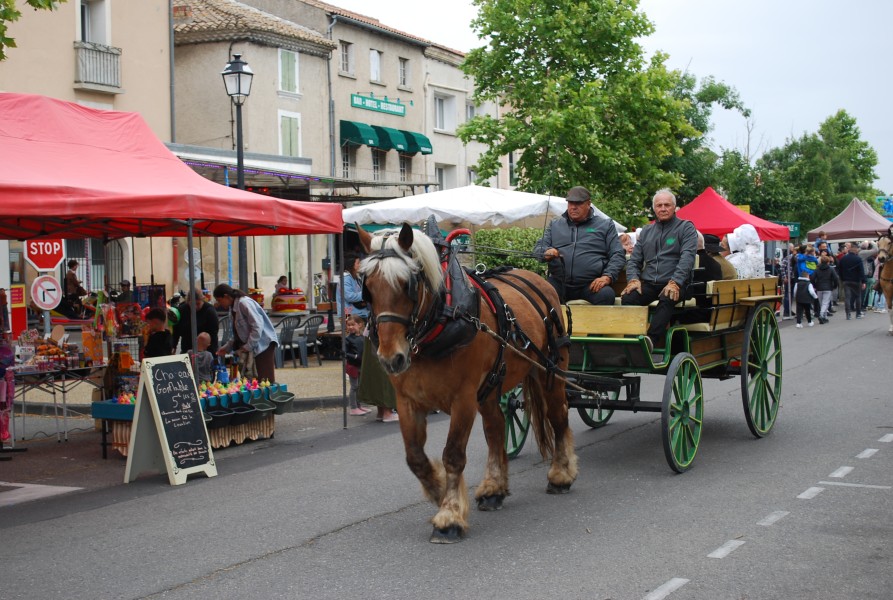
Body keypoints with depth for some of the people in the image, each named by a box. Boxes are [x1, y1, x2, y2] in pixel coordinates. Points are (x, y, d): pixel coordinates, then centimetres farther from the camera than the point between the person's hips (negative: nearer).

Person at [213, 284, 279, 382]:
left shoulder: (244, 303, -14)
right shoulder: (233, 307, 15)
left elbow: (257, 326, -20)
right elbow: (238, 334, 21)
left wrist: (248, 346, -16)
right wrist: (226, 347, 12)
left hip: (263, 344, -9)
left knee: (266, 381, -11)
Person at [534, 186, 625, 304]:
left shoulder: (605, 225, 15)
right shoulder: (555, 224, 21)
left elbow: (617, 255, 9)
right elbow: (537, 248, 18)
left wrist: (607, 277, -10)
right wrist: (546, 252, -8)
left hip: (591, 284, -1)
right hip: (559, 282, 1)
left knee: (606, 295, -34)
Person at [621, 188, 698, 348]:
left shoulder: (686, 228, 8)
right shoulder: (646, 231, 23)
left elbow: (687, 257, -7)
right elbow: (634, 260, 20)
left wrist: (675, 282, -22)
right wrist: (633, 279, -2)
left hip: (674, 283, -4)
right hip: (648, 283, 4)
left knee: (666, 299, -38)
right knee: (627, 298, -27)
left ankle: (651, 340, -43)